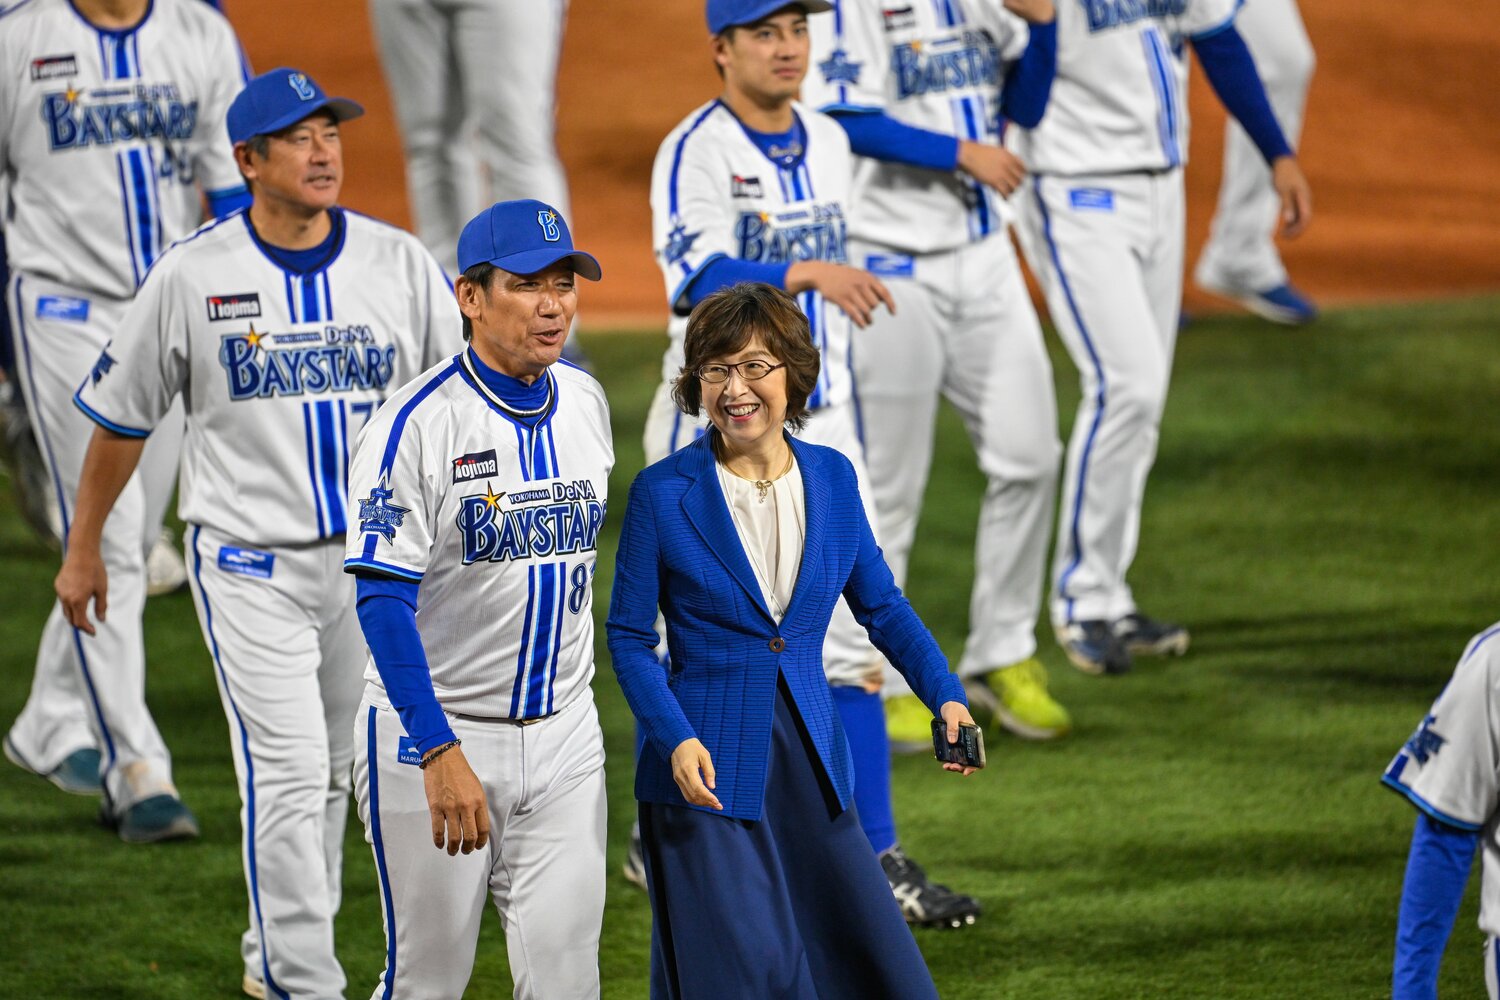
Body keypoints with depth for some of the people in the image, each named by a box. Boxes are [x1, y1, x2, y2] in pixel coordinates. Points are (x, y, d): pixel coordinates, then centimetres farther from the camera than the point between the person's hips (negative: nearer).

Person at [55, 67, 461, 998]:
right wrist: (85, 547, 11)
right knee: (288, 773, -12)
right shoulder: (192, 275, -6)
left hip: (375, 562, 3)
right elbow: (123, 415, 5)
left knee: (333, 773, 14)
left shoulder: (402, 264, -1)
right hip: (250, 564, -3)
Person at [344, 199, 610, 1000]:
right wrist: (440, 752, -27)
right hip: (429, 731, -5)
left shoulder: (585, 402, 6)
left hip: (563, 735, 5)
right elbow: (382, 598, -19)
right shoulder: (417, 424, -15)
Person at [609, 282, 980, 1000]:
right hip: (708, 771, -4)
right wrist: (676, 740, -17)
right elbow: (629, 637, -2)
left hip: (810, 763, 4)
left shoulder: (832, 477, 6)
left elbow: (880, 605, 15)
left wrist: (946, 697, 1)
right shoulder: (663, 492, -6)